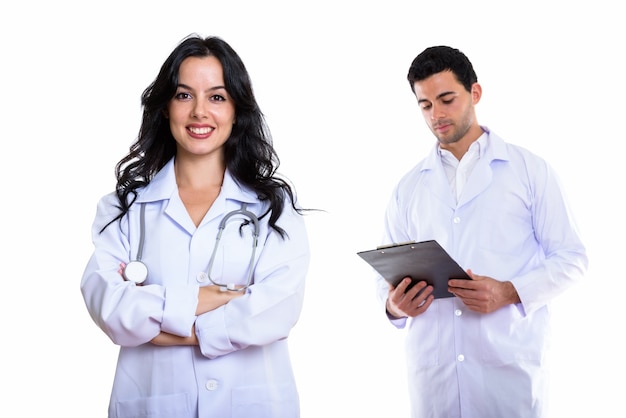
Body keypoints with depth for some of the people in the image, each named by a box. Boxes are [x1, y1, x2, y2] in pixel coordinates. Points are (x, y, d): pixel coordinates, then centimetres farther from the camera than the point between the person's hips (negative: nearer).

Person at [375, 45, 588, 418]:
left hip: (509, 362, -2)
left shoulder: (530, 170, 4)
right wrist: (394, 304, -11)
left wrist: (509, 291, -15)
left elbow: (570, 257, 1)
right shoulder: (408, 188, 12)